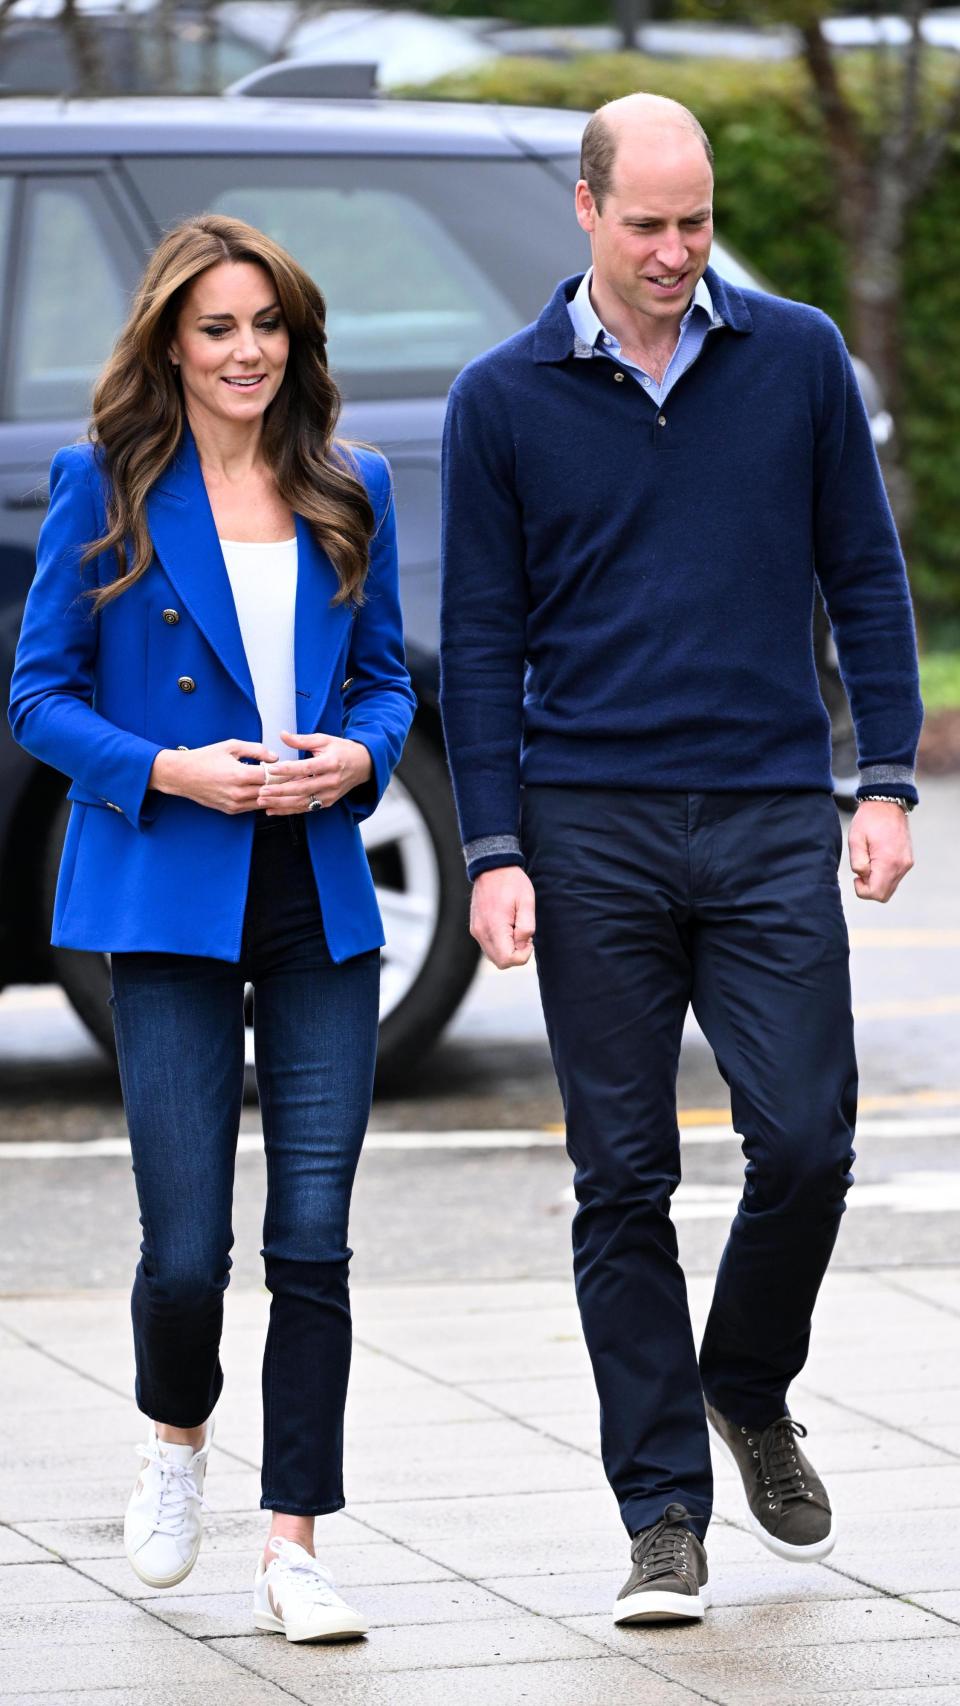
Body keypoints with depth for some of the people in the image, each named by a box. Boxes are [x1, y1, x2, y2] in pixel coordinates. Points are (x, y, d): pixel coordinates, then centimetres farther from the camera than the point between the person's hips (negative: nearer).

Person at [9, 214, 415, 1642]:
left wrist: (357, 753, -5)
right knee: (187, 1248, -4)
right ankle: (177, 1434, 29)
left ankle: (292, 1546, 5)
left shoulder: (350, 493, 9)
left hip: (322, 905, 3)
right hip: (170, 905, -3)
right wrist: (171, 772, -14)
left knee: (314, 1242, -3)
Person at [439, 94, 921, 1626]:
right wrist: (493, 852, -3)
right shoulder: (504, 401, 3)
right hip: (591, 829, -1)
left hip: (771, 819, 1)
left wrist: (886, 782, 2)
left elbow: (865, 579, 10)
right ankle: (664, 1513, 7)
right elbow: (480, 640, 5)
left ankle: (749, 1390, 22)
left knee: (806, 1139, -6)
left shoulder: (798, 360, 6)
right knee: (625, 1180, 1)